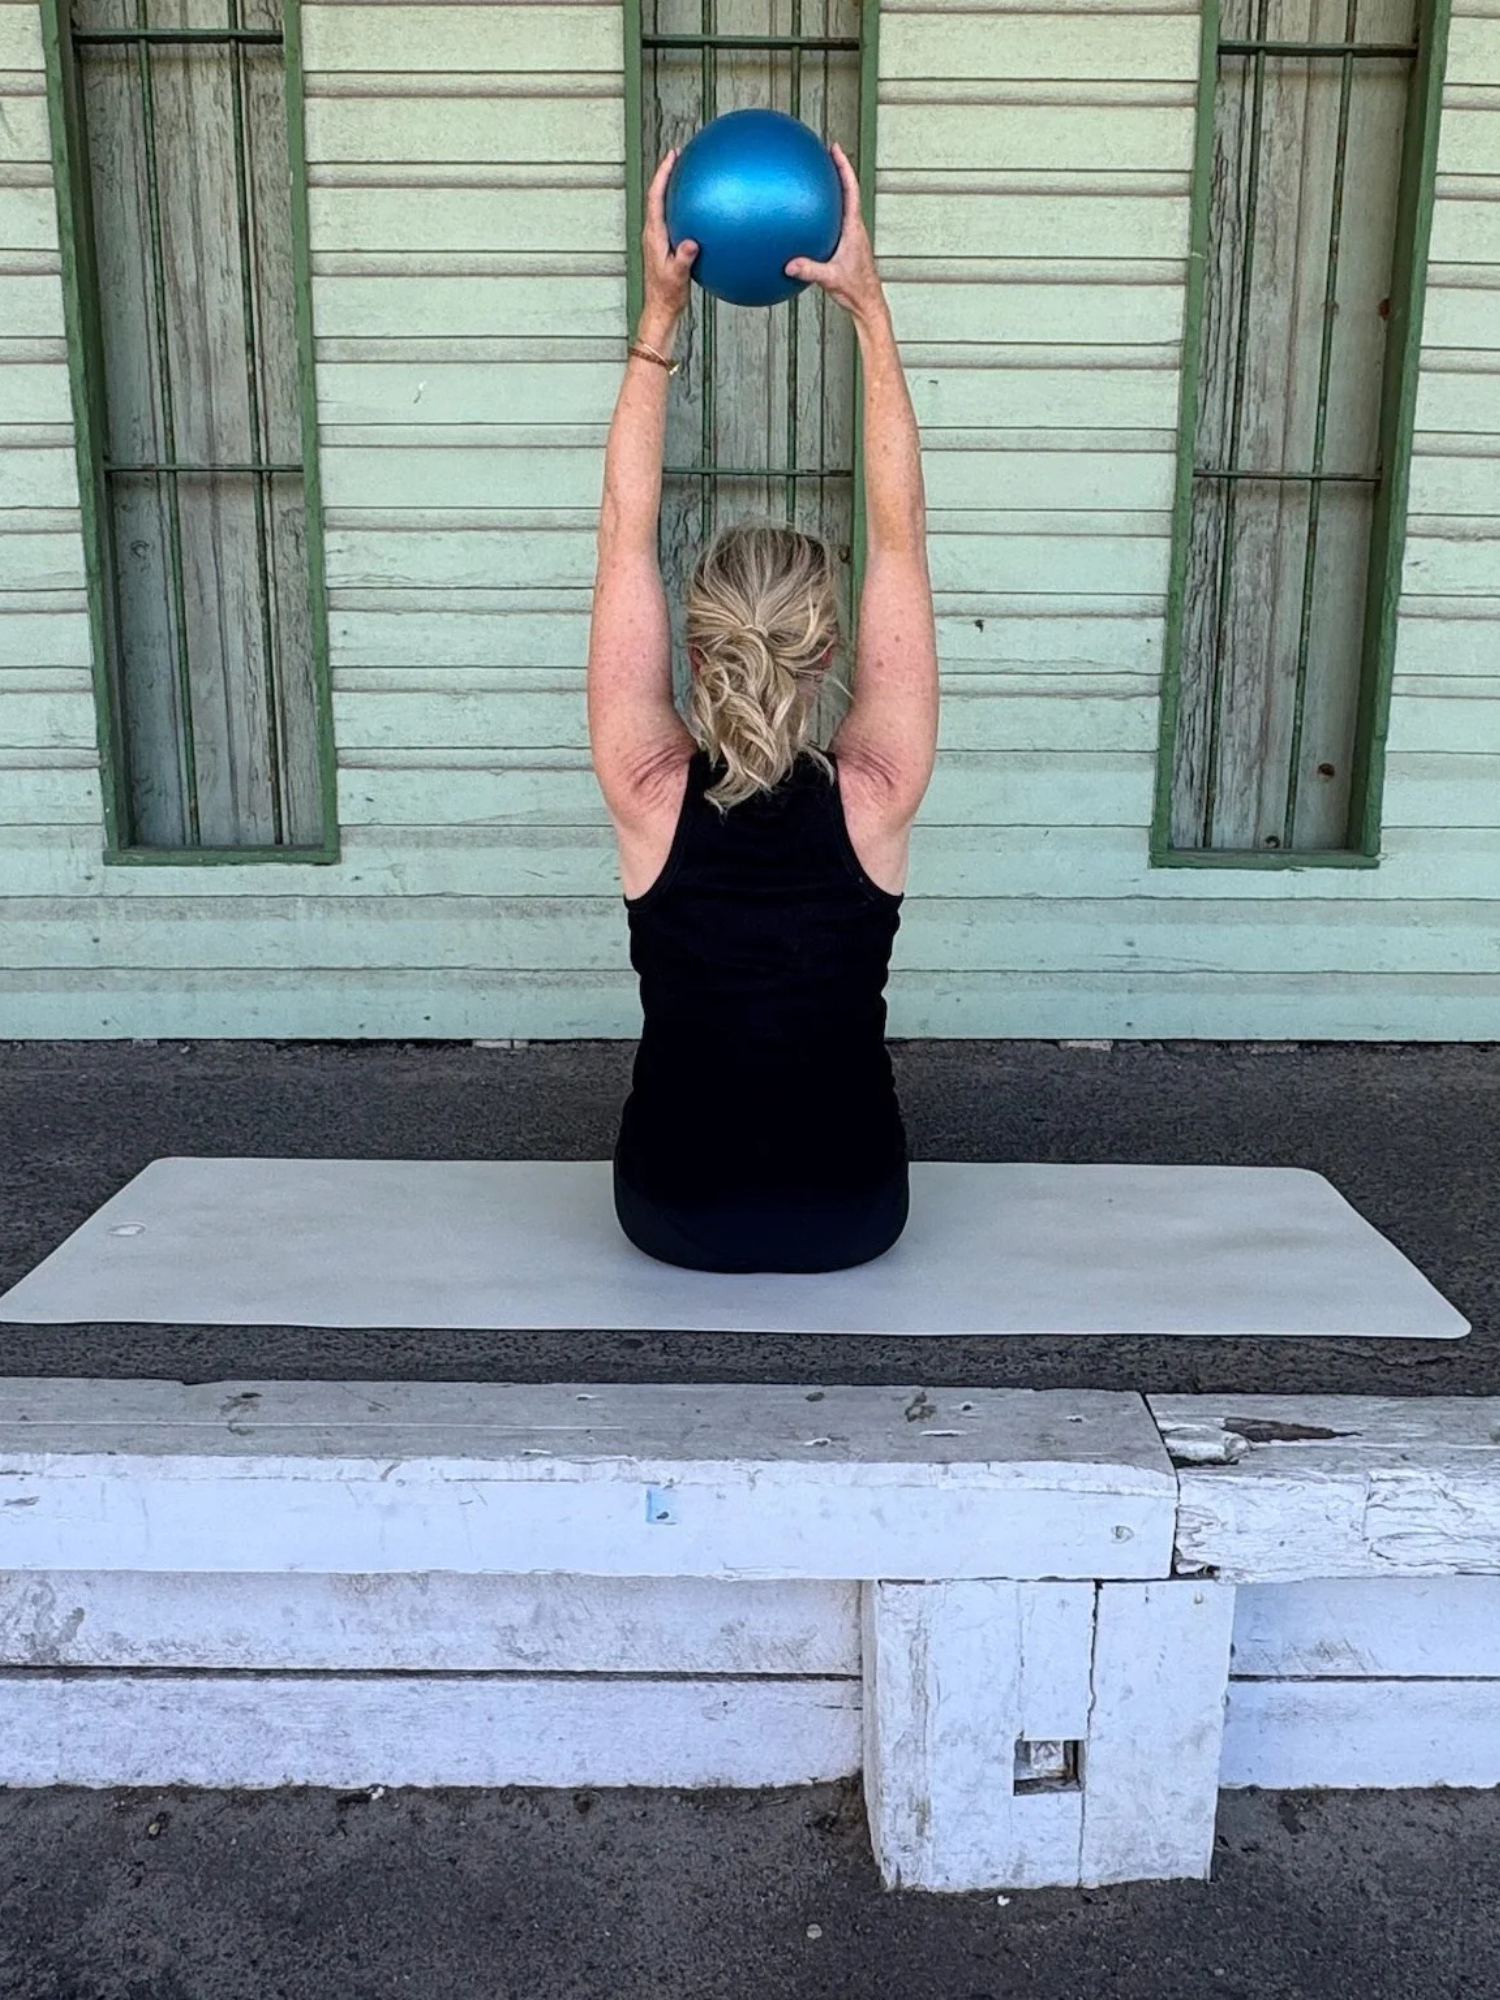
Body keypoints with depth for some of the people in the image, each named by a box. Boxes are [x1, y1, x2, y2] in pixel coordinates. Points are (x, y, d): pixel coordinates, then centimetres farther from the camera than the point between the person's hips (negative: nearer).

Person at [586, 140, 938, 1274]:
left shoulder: (648, 796, -19)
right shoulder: (876, 797, -19)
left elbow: (627, 532, -11)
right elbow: (901, 535, -12)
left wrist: (660, 314, -11)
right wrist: (868, 307, -10)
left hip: (676, 1216, 1)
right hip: (850, 1219, 0)